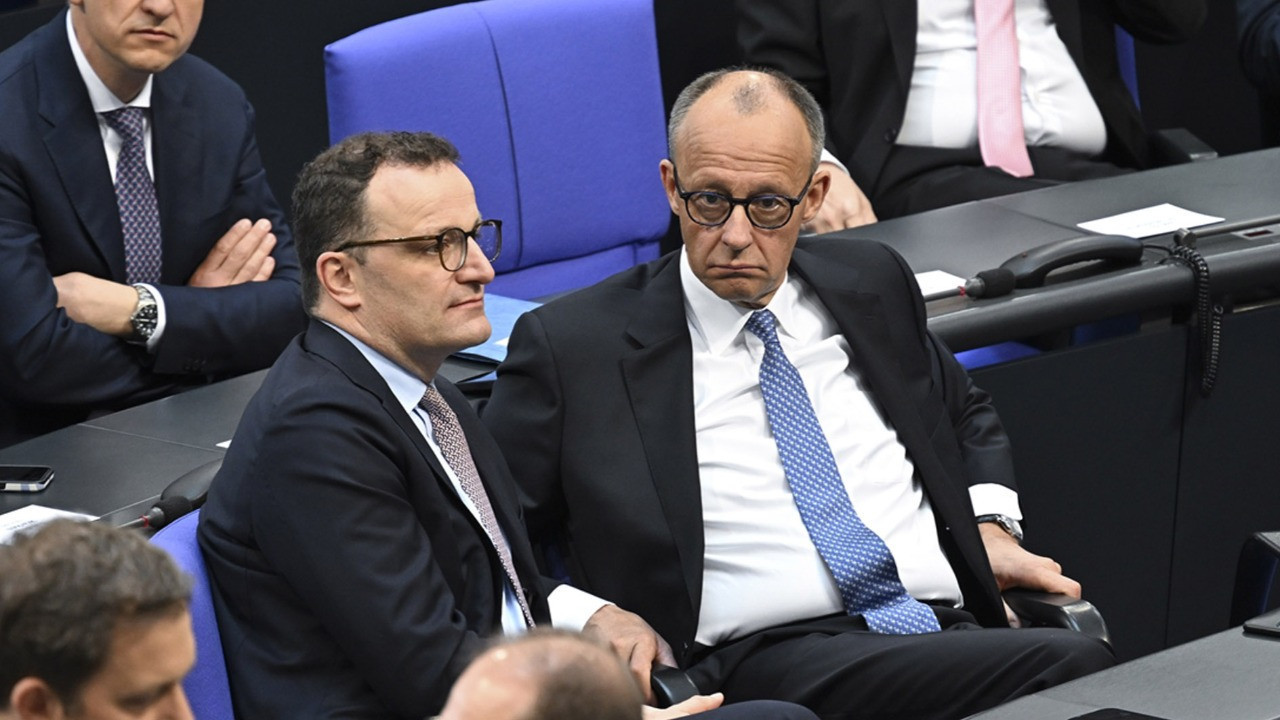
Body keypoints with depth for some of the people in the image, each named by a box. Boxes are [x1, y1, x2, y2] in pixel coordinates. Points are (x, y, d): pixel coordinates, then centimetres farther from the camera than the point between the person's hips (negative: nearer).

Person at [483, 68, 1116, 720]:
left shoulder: (870, 285, 21)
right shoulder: (574, 346, 7)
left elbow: (966, 415, 38)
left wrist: (988, 530, 18)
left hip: (953, 629, 6)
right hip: (763, 661, -6)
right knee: (1066, 666, -33)